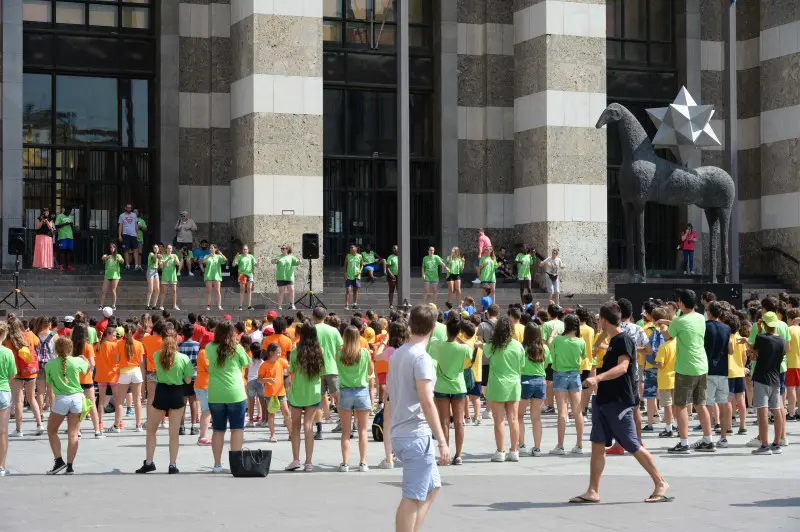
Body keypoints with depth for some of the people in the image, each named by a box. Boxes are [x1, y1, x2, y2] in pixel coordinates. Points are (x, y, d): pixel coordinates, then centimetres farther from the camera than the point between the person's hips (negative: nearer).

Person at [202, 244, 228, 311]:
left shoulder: (218, 256, 10)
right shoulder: (207, 256, 9)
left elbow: (225, 260, -6)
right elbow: (202, 262, -9)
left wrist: (221, 254, -24)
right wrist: (209, 256, -22)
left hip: (216, 276, 0)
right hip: (208, 276, 0)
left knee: (217, 291, -3)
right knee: (208, 291, -1)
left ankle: (219, 305, -4)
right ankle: (208, 306, 0)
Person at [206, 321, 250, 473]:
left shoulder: (210, 348, 0)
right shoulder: (237, 349, -5)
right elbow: (246, 363, 8)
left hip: (215, 395, 2)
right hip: (235, 394, -2)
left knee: (218, 430, 11)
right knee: (237, 429, 5)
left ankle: (217, 464, 13)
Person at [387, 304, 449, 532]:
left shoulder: (397, 354, 11)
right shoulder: (422, 358, -16)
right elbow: (426, 402, -22)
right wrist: (442, 441, -22)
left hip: (401, 433, 9)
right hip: (417, 436, -9)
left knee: (432, 487, 19)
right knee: (413, 497, -5)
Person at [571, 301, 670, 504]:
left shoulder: (623, 340, -14)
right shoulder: (613, 341, 15)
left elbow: (622, 367, -29)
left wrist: (597, 378, -39)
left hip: (619, 403, -9)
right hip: (604, 401, 9)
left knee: (634, 447, -4)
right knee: (597, 445, 4)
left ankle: (660, 483, 7)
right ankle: (593, 491, 4)